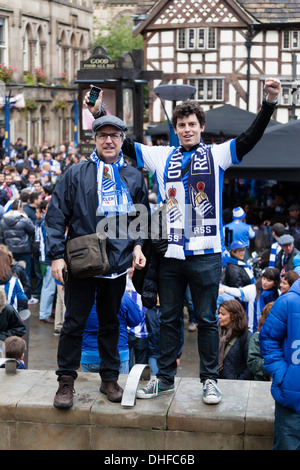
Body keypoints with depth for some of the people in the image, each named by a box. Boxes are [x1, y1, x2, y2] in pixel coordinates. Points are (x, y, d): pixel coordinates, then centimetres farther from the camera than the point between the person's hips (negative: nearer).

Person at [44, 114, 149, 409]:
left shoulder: (134, 177, 8)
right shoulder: (76, 174, -1)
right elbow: (56, 216, -2)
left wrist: (137, 245, 1)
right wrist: (57, 255, -9)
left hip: (117, 264, 3)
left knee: (110, 323, 13)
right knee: (74, 322, 2)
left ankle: (109, 378, 25)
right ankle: (66, 380, 14)